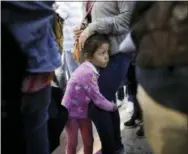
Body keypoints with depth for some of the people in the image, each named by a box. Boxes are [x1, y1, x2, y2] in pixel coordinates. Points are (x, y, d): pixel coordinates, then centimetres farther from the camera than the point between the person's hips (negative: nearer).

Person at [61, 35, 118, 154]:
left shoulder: (92, 69, -5)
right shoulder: (87, 73, -32)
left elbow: (95, 96, 2)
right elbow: (97, 98, -26)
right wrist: (112, 107, -11)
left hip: (83, 111, 8)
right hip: (71, 111, -7)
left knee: (89, 141, 13)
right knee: (73, 143, 8)